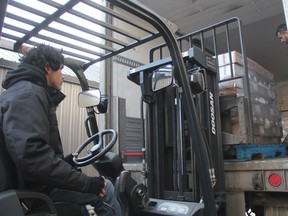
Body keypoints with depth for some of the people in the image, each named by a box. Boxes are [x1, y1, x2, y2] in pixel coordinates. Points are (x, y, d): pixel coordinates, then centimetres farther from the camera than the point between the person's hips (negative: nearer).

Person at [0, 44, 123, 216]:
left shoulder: (32, 93, 18)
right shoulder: (28, 94, -16)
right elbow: (32, 154, -30)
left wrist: (64, 161, 19)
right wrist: (87, 182, -26)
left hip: (38, 180, 11)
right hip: (36, 186, -11)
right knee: (105, 189, -12)